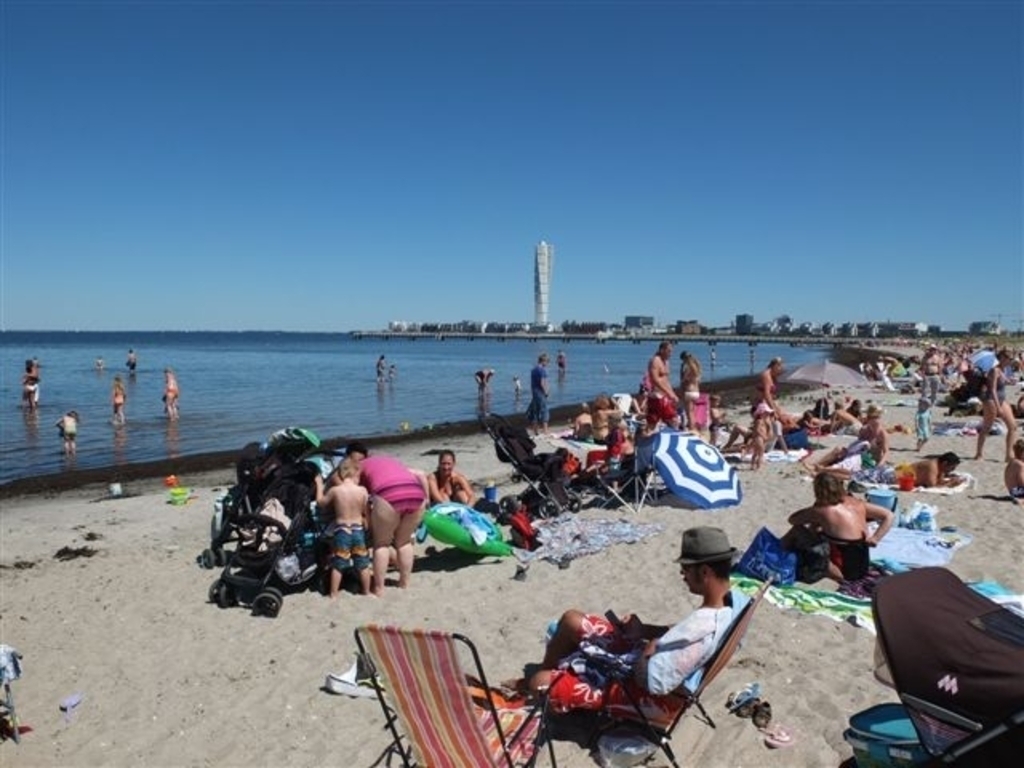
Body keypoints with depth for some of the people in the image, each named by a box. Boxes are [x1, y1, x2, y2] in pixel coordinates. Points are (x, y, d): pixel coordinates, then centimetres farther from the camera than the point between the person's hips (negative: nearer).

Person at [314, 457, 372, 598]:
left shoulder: (335, 490, -12)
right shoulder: (362, 491, -11)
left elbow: (321, 503, 5)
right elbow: (366, 512, -2)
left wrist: (319, 485, 17)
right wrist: (367, 525, 17)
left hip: (341, 531, -1)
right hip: (358, 530, 1)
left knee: (338, 564, 11)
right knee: (363, 563, 14)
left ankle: (334, 593, 19)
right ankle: (366, 590, 26)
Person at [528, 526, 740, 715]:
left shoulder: (701, 630, -37)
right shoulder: (732, 600, -9)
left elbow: (648, 680, -35)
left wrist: (648, 640, -17)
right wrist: (644, 630, -2)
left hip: (636, 689, -9)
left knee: (540, 682, -6)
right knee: (571, 619, 17)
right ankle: (550, 670, 37)